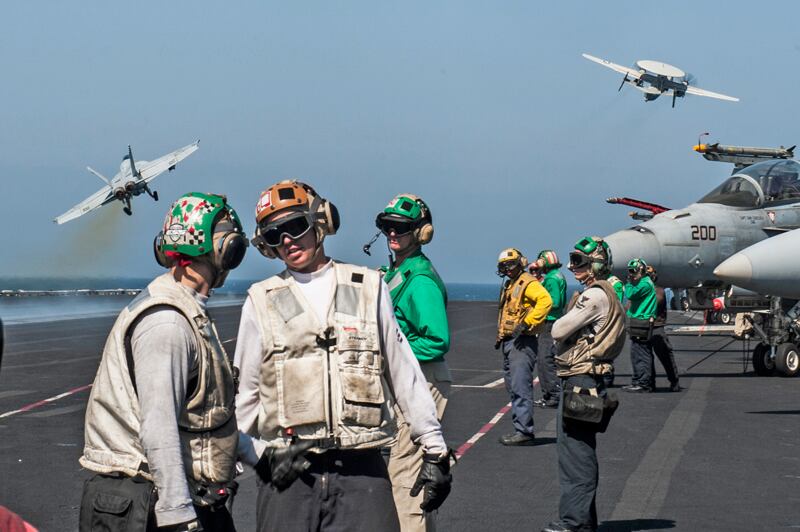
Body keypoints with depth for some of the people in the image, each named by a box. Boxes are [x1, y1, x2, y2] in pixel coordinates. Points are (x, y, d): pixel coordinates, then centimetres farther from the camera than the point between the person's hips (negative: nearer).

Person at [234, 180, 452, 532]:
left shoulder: (368, 288, 9)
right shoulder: (262, 301, 9)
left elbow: (405, 376, 11)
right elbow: (243, 395, 12)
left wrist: (434, 450, 10)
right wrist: (257, 456, -1)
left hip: (361, 470, 0)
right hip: (287, 472, 0)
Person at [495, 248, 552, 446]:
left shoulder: (528, 283, -10)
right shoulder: (509, 286, 21)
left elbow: (545, 301, -26)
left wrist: (526, 324, -27)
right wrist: (501, 335, 21)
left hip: (522, 342, -10)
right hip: (509, 341, 10)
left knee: (520, 387, -14)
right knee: (513, 387, 11)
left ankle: (524, 432, -16)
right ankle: (520, 428, 15)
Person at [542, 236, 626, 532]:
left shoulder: (595, 296, -15)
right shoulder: (603, 294, 19)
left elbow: (558, 331, -15)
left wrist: (561, 323, 5)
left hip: (580, 381, -11)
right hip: (584, 380, 11)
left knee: (575, 453, -9)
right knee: (581, 453, 15)